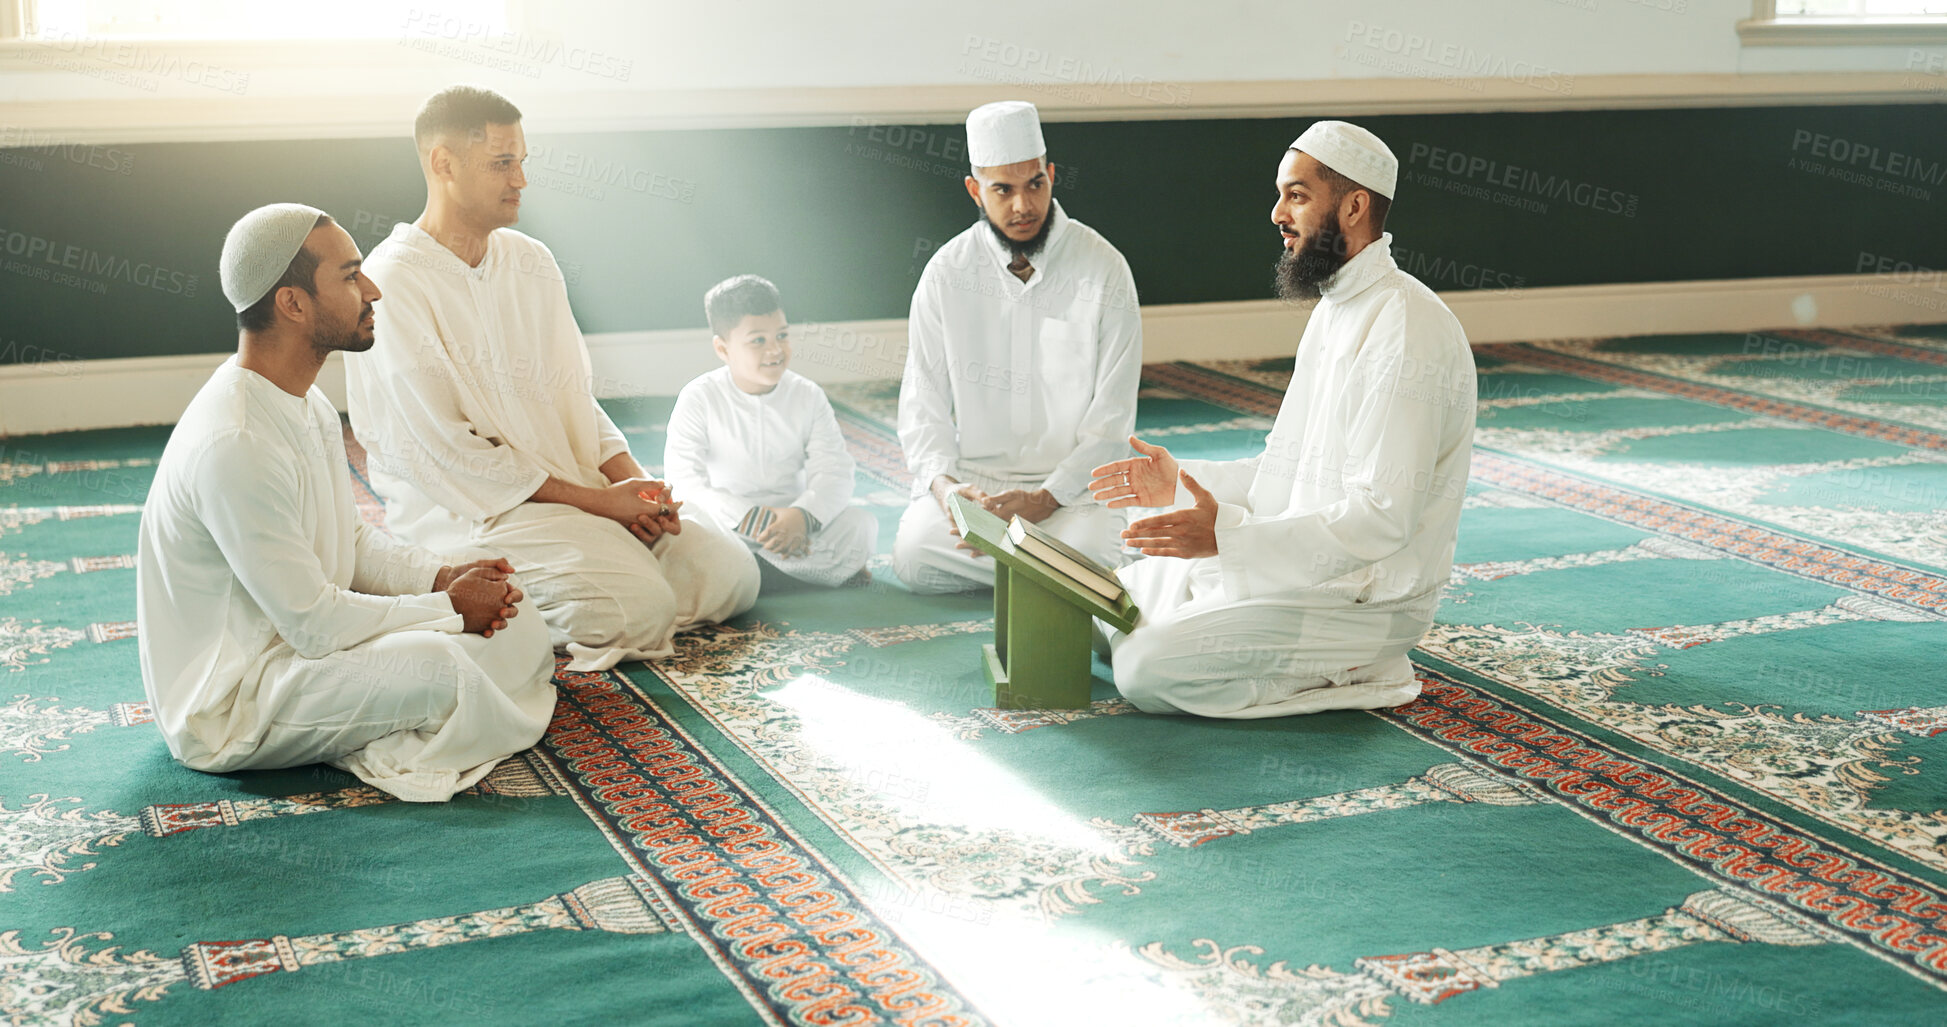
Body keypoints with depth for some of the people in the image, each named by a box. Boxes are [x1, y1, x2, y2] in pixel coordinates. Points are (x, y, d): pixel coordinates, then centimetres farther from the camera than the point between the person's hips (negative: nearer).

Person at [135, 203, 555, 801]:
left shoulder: (309, 407, 5)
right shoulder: (233, 446, -28)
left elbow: (352, 544, 16)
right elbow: (313, 624, -26)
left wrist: (442, 577, -3)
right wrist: (449, 607, -14)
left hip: (290, 647, 10)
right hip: (223, 710, -10)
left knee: (514, 616, 1)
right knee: (432, 664, -30)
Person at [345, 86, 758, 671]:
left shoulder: (531, 262, 11)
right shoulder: (395, 284, -13)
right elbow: (446, 449, -16)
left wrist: (630, 481, -4)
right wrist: (594, 500, -16)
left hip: (573, 485, 8)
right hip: (465, 509, -8)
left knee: (729, 574, -4)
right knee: (637, 610, -27)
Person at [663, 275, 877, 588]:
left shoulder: (807, 396, 1)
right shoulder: (699, 398, -6)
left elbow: (833, 472, -7)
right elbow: (684, 479, -17)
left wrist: (802, 516, -29)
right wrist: (749, 520, -29)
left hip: (792, 515, 2)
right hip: (726, 519, -2)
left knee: (861, 527, -23)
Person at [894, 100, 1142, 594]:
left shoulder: (1103, 269, -7)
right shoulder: (946, 273, 0)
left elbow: (1111, 420, -7)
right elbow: (923, 404, 2)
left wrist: (1042, 500, -20)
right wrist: (943, 484, -19)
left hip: (1070, 484, -2)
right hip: (969, 475, 2)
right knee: (913, 555, -26)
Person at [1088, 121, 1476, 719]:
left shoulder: (1408, 329, -22)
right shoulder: (1336, 308, 13)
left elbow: (1382, 517, -28)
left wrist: (1229, 535, -32)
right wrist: (1183, 482, 8)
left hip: (1363, 601, -10)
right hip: (1298, 566, 10)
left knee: (1147, 670, -19)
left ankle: (1361, 675, -6)